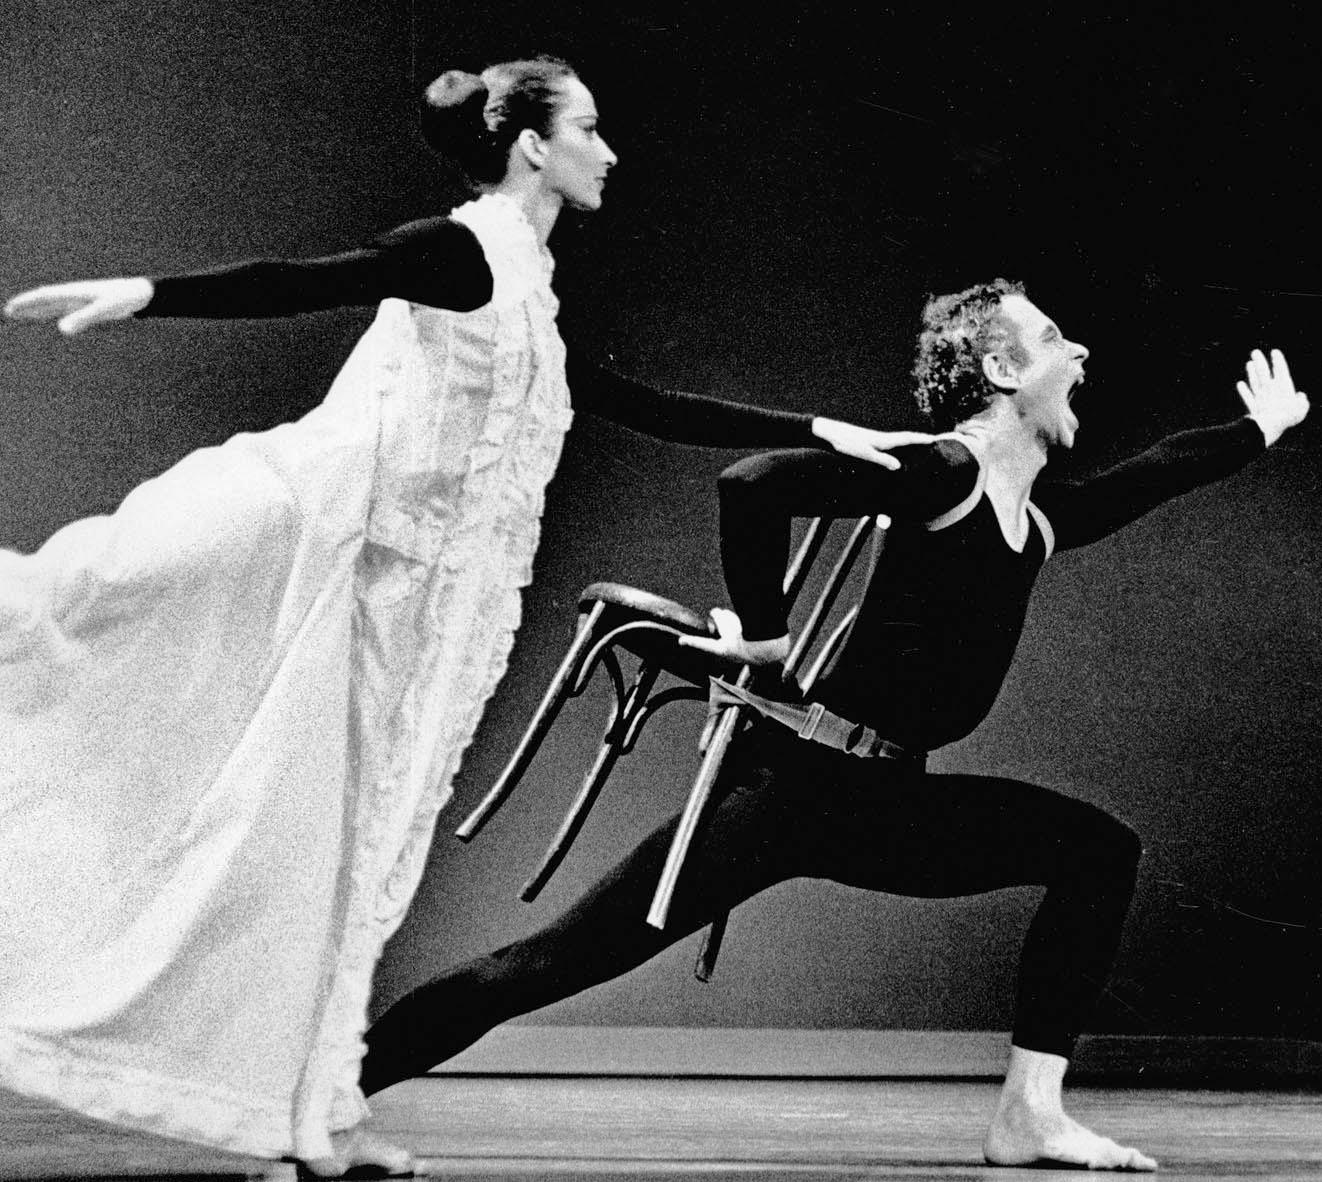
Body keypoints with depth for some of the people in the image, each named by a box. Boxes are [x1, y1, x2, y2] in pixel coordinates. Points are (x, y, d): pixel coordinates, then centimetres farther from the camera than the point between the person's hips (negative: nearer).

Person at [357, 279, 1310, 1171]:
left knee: (1100, 851, 6)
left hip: (886, 803, 9)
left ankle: (1030, 1115, 3)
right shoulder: (945, 472, -12)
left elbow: (1153, 474, 34)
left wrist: (1265, 428, 41)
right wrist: (764, 633, -15)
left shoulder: (1040, 520, 13)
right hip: (796, 781, -9)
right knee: (557, 962, -13)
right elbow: (754, 483, -23)